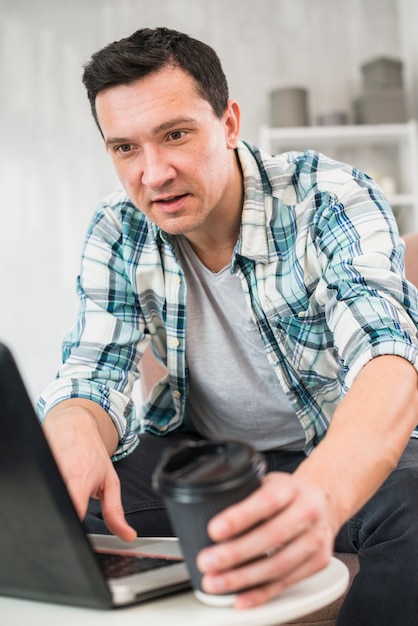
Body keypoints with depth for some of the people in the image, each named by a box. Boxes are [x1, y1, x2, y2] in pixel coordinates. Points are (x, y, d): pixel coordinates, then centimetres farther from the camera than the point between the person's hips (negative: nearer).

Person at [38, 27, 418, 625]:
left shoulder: (331, 199, -19)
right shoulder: (117, 235, -6)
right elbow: (94, 375, -10)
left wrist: (319, 493, -57)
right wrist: (74, 436, -39)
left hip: (349, 453, -2)